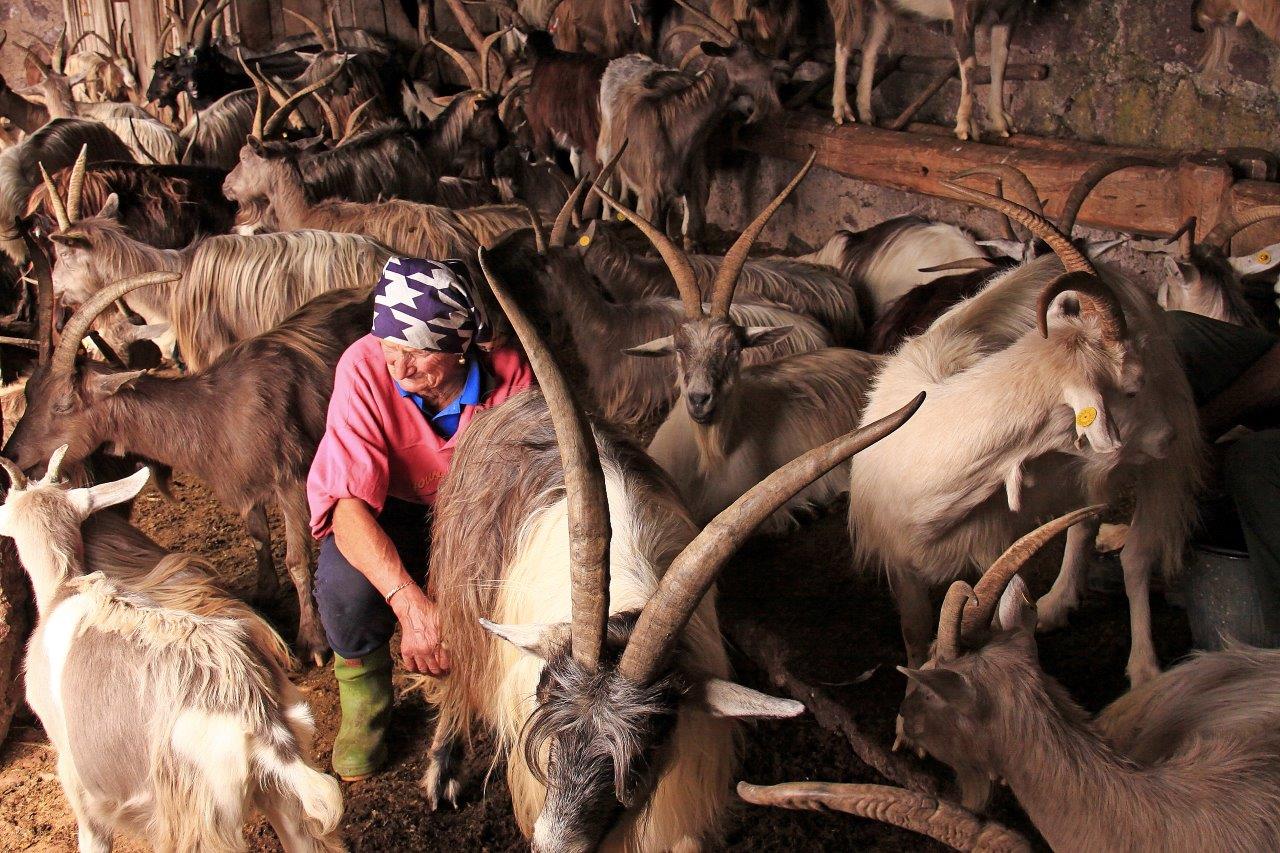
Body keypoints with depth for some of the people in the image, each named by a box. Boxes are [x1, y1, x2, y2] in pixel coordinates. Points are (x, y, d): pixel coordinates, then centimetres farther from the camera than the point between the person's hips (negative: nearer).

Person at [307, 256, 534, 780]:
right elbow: (349, 502, -33)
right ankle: (363, 697, 1)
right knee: (346, 585, -33)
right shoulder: (365, 367, -27)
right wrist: (410, 604, -48)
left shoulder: (509, 373, -23)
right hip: (385, 516, -1)